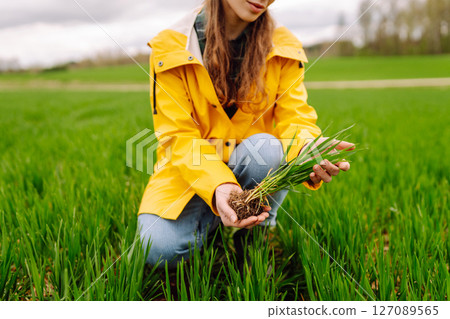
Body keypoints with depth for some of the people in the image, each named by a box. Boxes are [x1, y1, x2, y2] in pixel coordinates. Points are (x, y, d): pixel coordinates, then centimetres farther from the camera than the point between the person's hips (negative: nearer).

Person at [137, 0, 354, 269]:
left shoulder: (283, 46, -3)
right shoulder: (171, 47, -11)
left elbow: (295, 120, -11)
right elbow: (178, 138, -16)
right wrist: (218, 186, -35)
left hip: (255, 167, 2)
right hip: (191, 172, -1)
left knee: (266, 148, -33)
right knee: (160, 249, -26)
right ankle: (214, 221, 8)